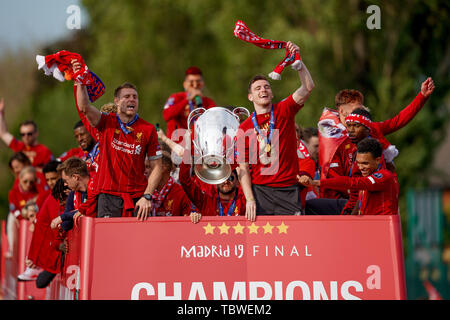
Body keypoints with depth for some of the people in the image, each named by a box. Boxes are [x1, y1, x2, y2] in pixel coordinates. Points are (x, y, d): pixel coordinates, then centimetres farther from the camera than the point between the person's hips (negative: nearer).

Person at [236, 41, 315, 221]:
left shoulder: (284, 110, 5)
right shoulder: (245, 128, 5)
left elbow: (308, 87, -9)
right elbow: (243, 168, 3)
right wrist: (250, 200, -9)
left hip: (289, 189, 0)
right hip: (260, 191, 0)